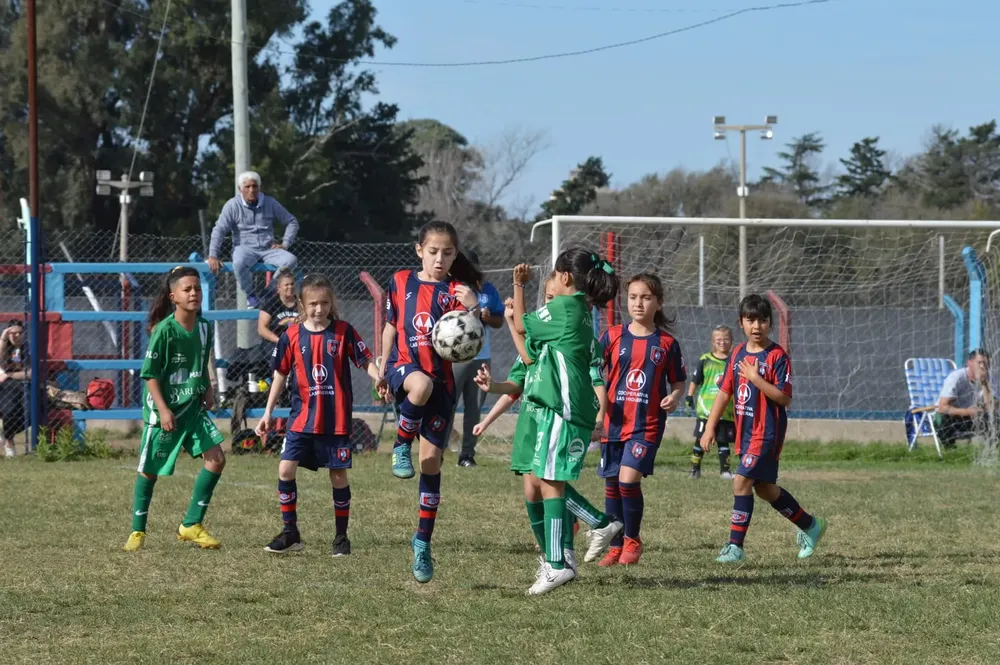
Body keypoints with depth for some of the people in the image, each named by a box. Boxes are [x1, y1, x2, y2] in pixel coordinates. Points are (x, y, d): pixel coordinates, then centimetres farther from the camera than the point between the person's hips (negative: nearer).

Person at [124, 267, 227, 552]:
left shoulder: (204, 328, 0)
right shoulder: (165, 330, -18)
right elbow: (150, 373, -15)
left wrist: (207, 389, 2)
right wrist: (163, 410, -20)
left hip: (193, 407, 6)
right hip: (163, 409, -6)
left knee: (216, 458, -6)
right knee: (150, 471, 5)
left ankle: (191, 525, 4)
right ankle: (137, 532, 20)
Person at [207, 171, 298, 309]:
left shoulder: (270, 203, 7)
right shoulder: (232, 206, -1)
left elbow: (292, 222, 14)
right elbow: (219, 230, -6)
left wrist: (285, 244, 0)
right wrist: (213, 256, -16)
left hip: (268, 249, 3)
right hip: (245, 248, -3)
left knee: (290, 260, -27)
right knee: (239, 263, -38)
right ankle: (251, 296, -15)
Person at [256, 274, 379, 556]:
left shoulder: (343, 331, -2)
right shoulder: (292, 336, 1)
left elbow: (365, 361, -1)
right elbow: (281, 375, 9)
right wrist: (268, 413, 9)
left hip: (337, 419, -1)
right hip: (302, 418, 1)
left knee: (338, 476, 4)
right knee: (285, 469, -8)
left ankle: (341, 536, 17)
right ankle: (290, 533, 5)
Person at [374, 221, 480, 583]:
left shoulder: (456, 292, -1)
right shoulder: (401, 282, 6)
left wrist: (473, 309, -32)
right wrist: (382, 371, 19)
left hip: (441, 379, 0)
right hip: (404, 366, 0)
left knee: (431, 459, 0)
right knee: (422, 384, -39)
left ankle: (423, 540, 12)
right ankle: (401, 447, -14)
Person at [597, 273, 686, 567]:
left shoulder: (666, 343, 2)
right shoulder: (613, 336, 3)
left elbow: (678, 382, 11)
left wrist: (674, 397, -10)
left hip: (647, 424, -3)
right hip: (614, 421, 3)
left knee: (629, 478, -17)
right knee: (612, 484, 7)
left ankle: (632, 541, 3)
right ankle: (615, 546, 20)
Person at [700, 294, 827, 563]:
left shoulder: (777, 357, -11)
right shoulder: (738, 354, 10)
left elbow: (785, 398, -17)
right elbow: (725, 392, 13)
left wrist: (756, 379, -23)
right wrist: (710, 426, 8)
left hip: (767, 432, -8)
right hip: (745, 431, 8)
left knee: (742, 481, -16)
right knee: (765, 488, 16)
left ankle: (735, 545, -11)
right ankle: (810, 525, 34)